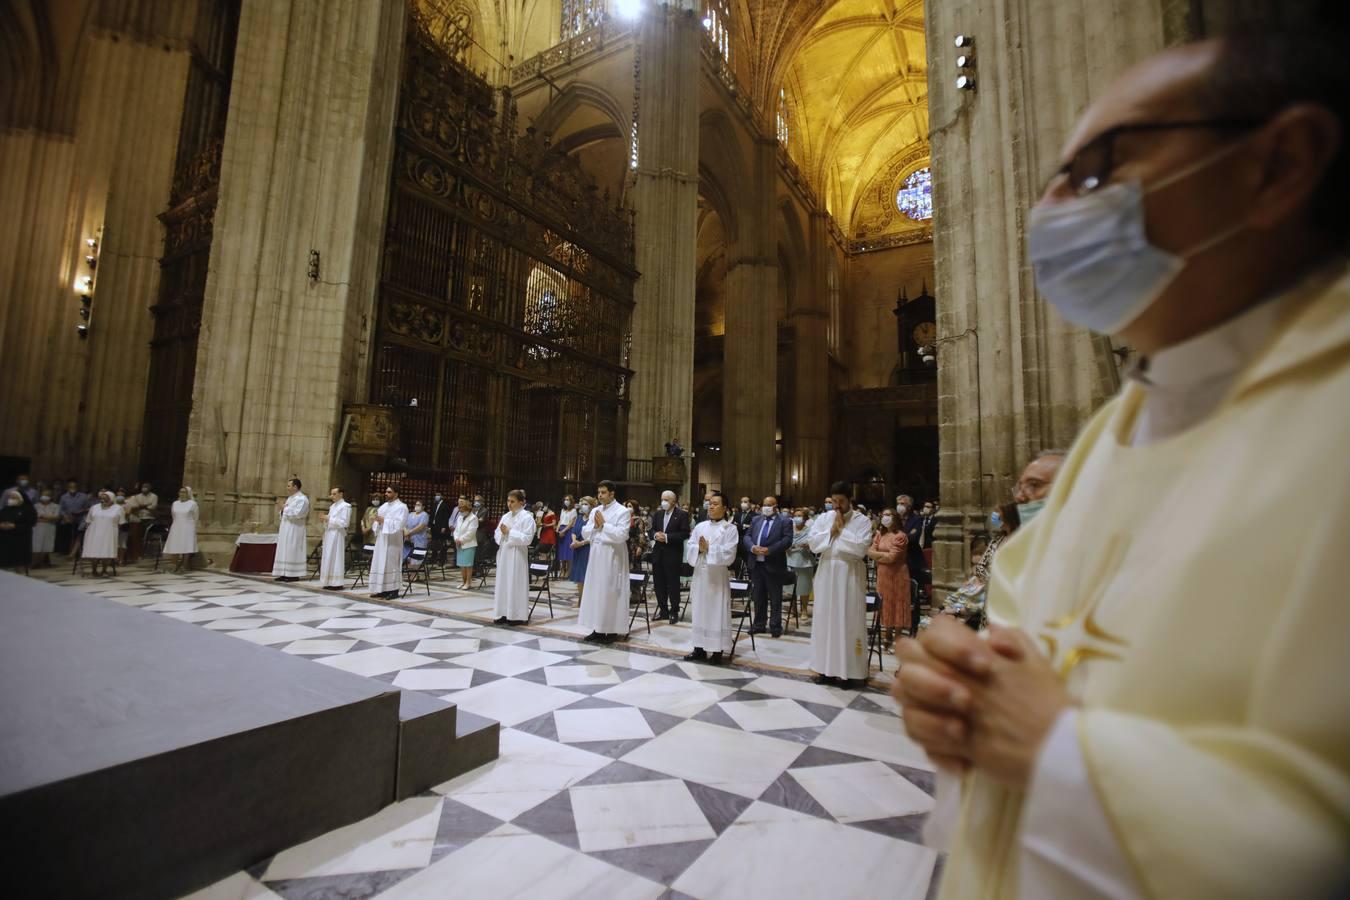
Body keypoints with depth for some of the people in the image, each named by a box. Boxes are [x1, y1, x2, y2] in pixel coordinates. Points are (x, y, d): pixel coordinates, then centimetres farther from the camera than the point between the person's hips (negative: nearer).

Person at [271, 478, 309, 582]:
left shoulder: (302, 499, -11)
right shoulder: (290, 498, 17)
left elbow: (298, 513, -22)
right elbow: (286, 513, 21)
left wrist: (285, 507, -16)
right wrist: (281, 508, 2)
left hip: (294, 530, -9)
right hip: (286, 529, 9)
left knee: (293, 551, -7)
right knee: (285, 551, 8)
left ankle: (294, 575, -4)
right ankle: (286, 574, 11)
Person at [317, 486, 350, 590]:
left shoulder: (345, 506, -7)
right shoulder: (332, 506, 17)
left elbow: (344, 523, -15)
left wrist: (329, 519, -14)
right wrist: (325, 520, 1)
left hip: (337, 536, -8)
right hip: (329, 535, 8)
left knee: (335, 559, -6)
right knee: (328, 559, 7)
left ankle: (337, 583, -2)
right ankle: (329, 582, 12)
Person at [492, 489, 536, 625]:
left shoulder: (527, 517, -8)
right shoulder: (505, 516, 13)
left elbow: (527, 538, -16)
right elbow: (498, 533, 15)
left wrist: (509, 532, -16)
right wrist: (502, 533, -8)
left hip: (517, 556, -7)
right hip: (504, 554, 7)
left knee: (516, 584, -2)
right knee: (503, 583, 10)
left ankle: (517, 615, 6)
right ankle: (505, 614, 18)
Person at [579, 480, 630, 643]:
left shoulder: (623, 511, -8)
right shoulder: (595, 511, 12)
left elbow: (621, 535, -18)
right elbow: (585, 533, 9)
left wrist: (604, 524, -13)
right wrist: (595, 525, -9)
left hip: (612, 558, -6)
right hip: (596, 557, 7)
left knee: (610, 593, -1)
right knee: (595, 592, 10)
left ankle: (612, 631, 9)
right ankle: (598, 629, 20)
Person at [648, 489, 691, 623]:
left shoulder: (682, 515, -6)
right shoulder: (658, 514, 12)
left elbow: (685, 534, -12)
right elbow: (652, 529, 15)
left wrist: (667, 537, -18)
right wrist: (655, 535, -8)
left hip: (673, 553, -6)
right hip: (658, 552, 6)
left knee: (673, 583, 0)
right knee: (658, 583, 10)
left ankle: (674, 611, 13)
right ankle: (663, 610, 24)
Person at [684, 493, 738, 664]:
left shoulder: (730, 528, -2)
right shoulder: (700, 526, 10)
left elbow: (729, 553, -12)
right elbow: (689, 547, 5)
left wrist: (709, 549, -16)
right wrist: (699, 549, -14)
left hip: (718, 576, -4)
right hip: (700, 574, 5)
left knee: (717, 613, -1)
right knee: (700, 611, 10)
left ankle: (717, 651, 6)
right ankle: (700, 648, 19)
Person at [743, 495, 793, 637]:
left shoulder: (785, 522, -1)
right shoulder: (755, 520, 13)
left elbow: (787, 540, -12)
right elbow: (746, 536, 8)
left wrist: (769, 550, -21)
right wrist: (752, 547, -13)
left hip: (774, 565, -4)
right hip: (756, 564, 5)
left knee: (775, 599, 4)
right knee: (758, 597, 12)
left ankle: (775, 628, 12)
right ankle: (758, 625, 23)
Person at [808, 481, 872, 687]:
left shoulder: (862, 520, -3)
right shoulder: (823, 518, 6)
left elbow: (861, 547, -16)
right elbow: (813, 544, -3)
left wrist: (842, 529, -12)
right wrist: (832, 530, -10)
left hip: (850, 575, -3)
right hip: (827, 574, 3)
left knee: (849, 621, 1)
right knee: (826, 619, 7)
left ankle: (848, 670, 10)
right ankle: (827, 668, 16)